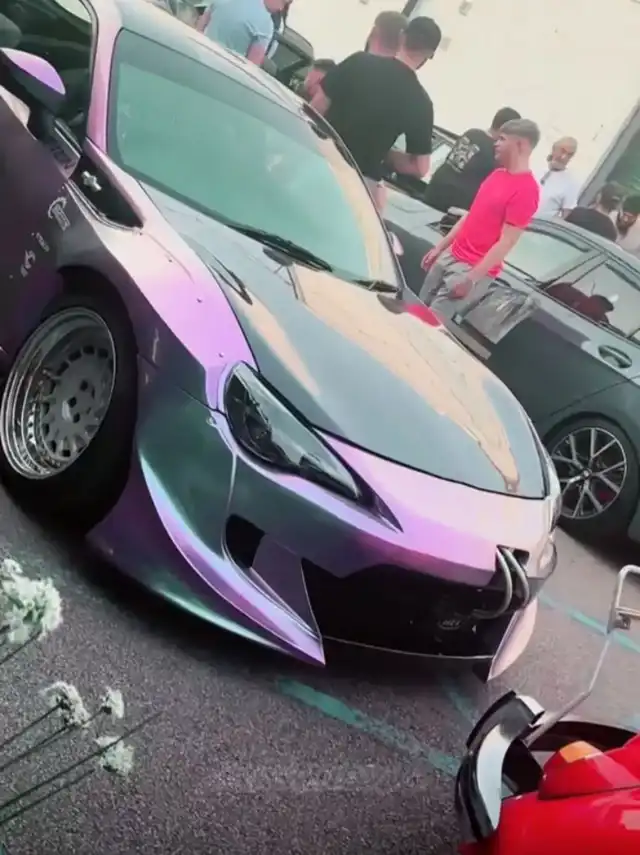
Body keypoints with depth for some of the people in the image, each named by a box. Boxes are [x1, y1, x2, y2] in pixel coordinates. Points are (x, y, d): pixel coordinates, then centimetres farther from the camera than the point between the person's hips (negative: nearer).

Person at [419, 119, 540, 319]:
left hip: (473, 269, -9)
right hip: (450, 256, 9)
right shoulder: (498, 174, 11)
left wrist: (472, 278, -22)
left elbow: (507, 242, -20)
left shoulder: (526, 190, -18)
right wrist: (439, 248, 17)